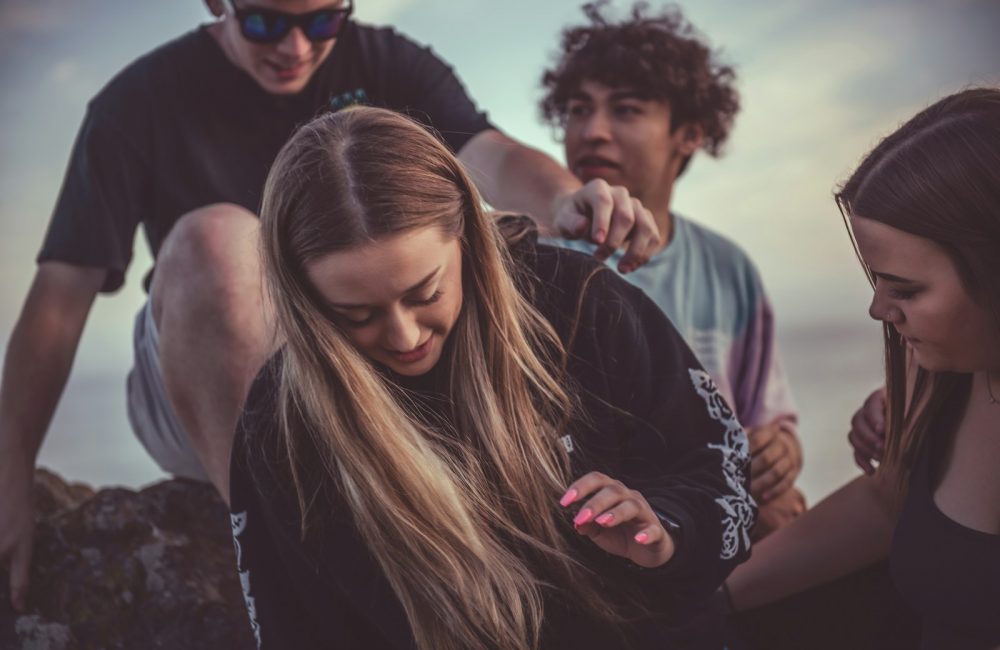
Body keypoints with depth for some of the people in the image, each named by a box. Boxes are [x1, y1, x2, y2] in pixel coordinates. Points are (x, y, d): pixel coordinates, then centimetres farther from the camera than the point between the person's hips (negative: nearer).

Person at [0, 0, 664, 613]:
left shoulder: (387, 65, 2)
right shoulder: (144, 99, -2)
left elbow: (489, 154, -18)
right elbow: (62, 292, -8)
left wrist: (565, 200, -41)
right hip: (203, 400, -2)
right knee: (216, 236, -31)